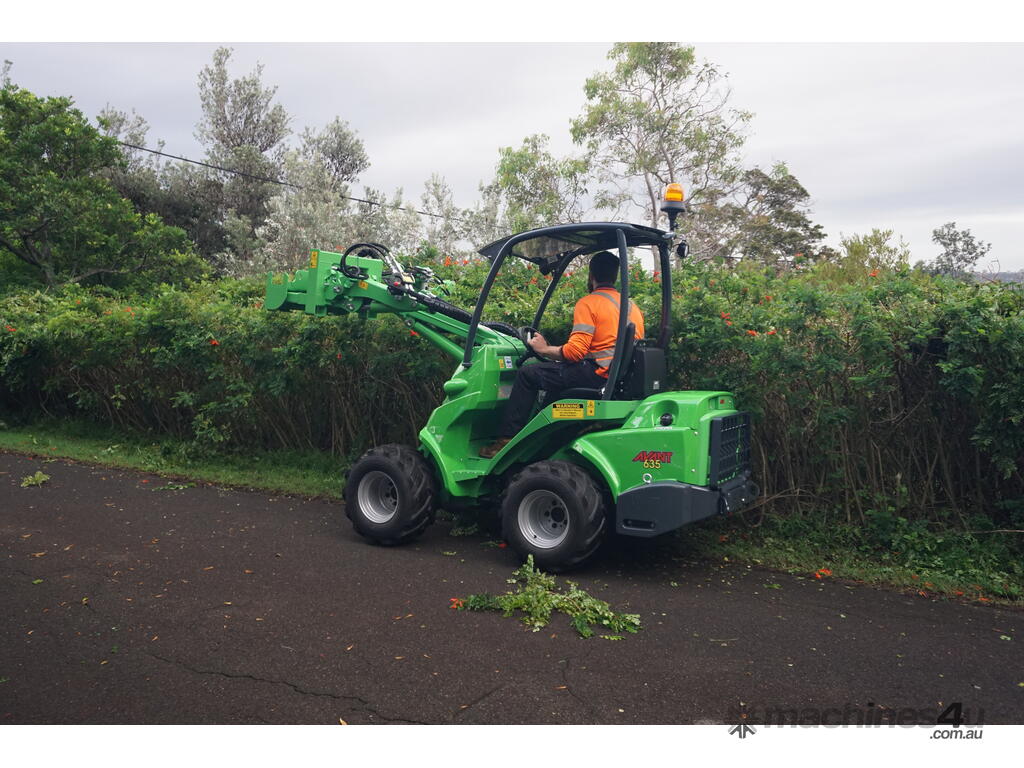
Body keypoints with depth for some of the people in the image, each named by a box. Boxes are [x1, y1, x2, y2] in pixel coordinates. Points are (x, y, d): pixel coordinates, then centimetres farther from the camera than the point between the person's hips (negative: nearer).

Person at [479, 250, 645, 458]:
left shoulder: (588, 303, -6)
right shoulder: (633, 307, 18)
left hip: (598, 373, -9)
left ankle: (506, 440, -3)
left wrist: (543, 349, 1)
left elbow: (574, 351, -16)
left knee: (528, 374, 1)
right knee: (555, 374, 30)